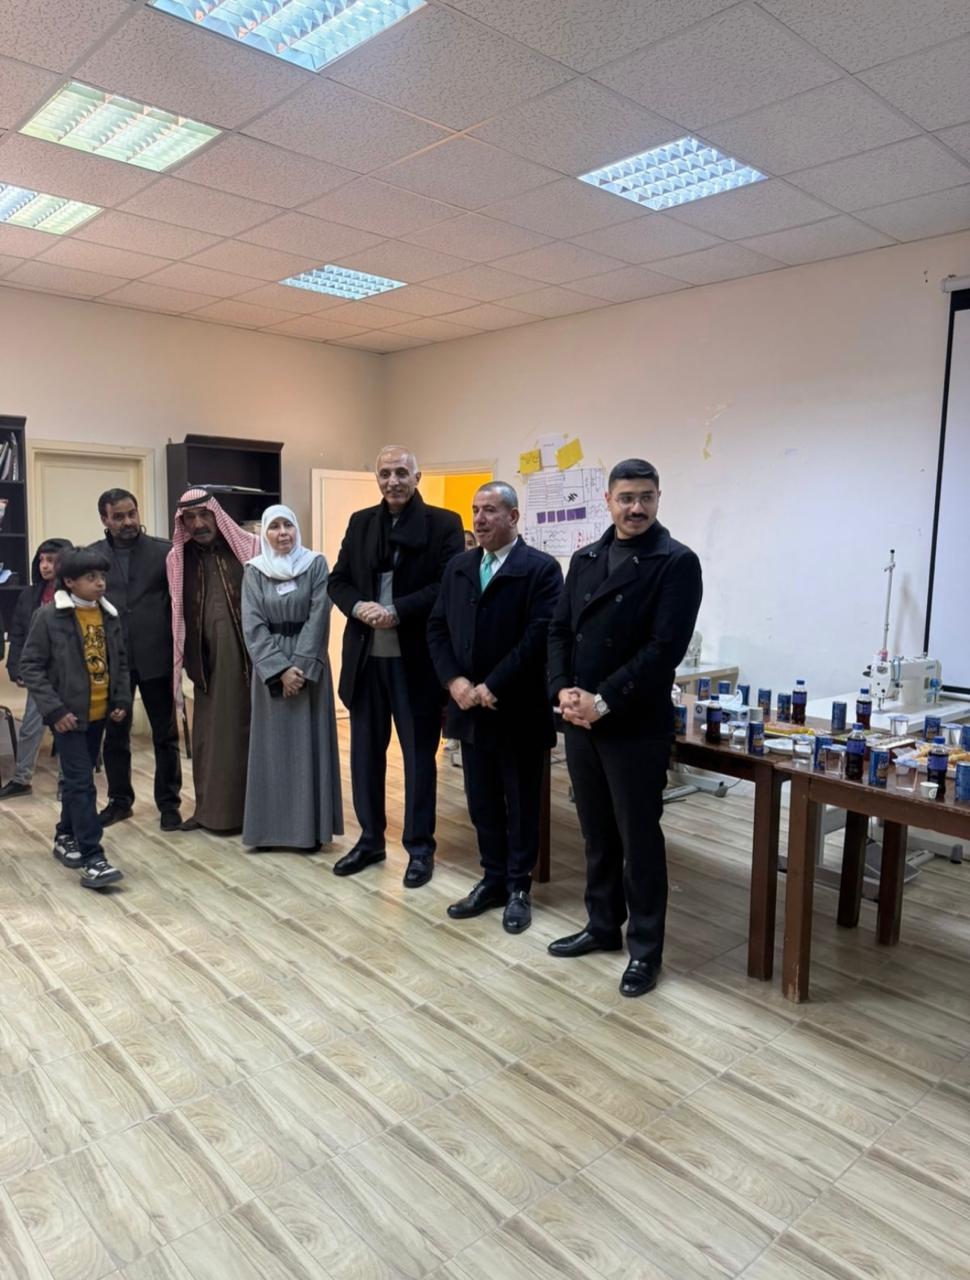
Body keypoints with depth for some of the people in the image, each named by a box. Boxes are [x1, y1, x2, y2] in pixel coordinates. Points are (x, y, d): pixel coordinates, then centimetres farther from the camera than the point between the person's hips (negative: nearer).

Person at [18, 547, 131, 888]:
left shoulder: (108, 614, 4)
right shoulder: (49, 616, -12)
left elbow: (120, 661, 13)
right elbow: (30, 666, -10)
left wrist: (122, 699, 3)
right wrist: (54, 709, -17)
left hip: (99, 713, 6)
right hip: (69, 715, -6)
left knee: (78, 780, 18)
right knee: (81, 784, -7)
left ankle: (66, 837, 36)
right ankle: (93, 859, -5)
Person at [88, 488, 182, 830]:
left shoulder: (164, 551, -2)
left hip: (156, 658, -2)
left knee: (165, 735, 7)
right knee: (114, 736, 13)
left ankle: (168, 802, 19)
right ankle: (119, 800, 28)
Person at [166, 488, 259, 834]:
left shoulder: (249, 549, -2)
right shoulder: (178, 560, 7)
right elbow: (176, 614, 7)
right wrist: (185, 661, 0)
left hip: (247, 654, -3)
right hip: (207, 659, 3)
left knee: (245, 729, 3)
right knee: (208, 733, 10)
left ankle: (246, 808, 12)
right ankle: (210, 808, 21)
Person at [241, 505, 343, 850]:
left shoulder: (316, 564, -1)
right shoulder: (253, 572, 3)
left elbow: (318, 618, -7)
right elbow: (253, 626, -4)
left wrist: (300, 666, -14)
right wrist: (280, 670, -14)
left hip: (308, 663, -1)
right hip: (270, 667, 2)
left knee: (309, 742, 2)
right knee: (272, 743, 4)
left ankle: (310, 827, 9)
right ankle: (271, 826, 12)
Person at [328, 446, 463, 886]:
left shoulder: (444, 523, -3)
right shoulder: (360, 523, 11)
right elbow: (337, 581, 9)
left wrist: (396, 610, -21)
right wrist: (359, 607, -12)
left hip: (416, 659, -4)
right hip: (365, 656, 5)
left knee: (418, 754, 6)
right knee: (365, 751, 13)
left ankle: (420, 848, 20)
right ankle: (370, 839, 29)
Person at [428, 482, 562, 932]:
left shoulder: (541, 568, -8)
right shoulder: (458, 567, 11)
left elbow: (539, 637, -17)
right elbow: (437, 628, 8)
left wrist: (493, 688, -18)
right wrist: (454, 681, -7)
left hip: (518, 710, -5)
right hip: (470, 707, 5)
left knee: (521, 804, 8)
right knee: (482, 803, 14)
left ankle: (518, 887, 23)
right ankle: (492, 879, 29)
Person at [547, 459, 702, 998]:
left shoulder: (677, 562, -7)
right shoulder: (585, 560, 11)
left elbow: (665, 647, -16)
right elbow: (559, 630, 9)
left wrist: (604, 701, -18)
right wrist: (563, 690, -8)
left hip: (636, 726, -5)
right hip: (580, 722, 6)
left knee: (639, 838, 5)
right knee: (597, 832, 17)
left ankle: (645, 949, 21)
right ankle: (602, 925, 34)